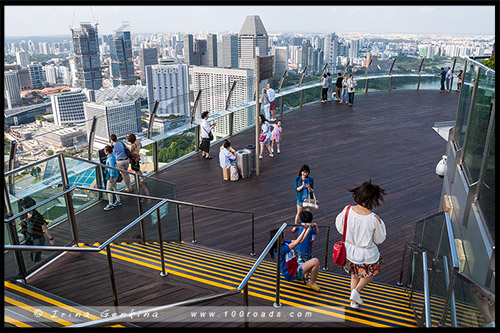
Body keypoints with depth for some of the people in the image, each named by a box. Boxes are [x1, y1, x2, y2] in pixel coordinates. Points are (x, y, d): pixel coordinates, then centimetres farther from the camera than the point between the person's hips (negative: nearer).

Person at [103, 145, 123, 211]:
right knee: (115, 188, 19)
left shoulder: (111, 158, -24)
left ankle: (110, 204, 5)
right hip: (114, 176, 10)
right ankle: (118, 201, 31)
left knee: (108, 190, -3)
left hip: (112, 176, -10)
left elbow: (112, 168, -26)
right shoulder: (112, 155, 3)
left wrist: (111, 178, -23)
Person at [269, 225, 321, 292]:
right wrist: (304, 230, -30)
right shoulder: (281, 249, -26)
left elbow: (300, 241, -1)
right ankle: (311, 283, 0)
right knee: (315, 261, -17)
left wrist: (308, 229, -7)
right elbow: (296, 243, -34)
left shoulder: (285, 243, 0)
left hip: (295, 267, 9)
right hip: (292, 274, -9)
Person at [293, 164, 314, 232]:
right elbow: (297, 189, -14)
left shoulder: (311, 179, -9)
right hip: (300, 199, 0)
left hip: (308, 199, 0)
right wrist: (302, 186, -31)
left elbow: (311, 191, -10)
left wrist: (309, 187, -32)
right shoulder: (297, 179, -9)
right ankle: (295, 226, 31)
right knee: (299, 213, 13)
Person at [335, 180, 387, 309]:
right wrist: (380, 224, 1)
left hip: (350, 251, 4)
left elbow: (340, 228, -3)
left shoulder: (347, 211, -20)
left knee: (354, 275, 29)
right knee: (370, 273, 30)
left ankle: (354, 301, 40)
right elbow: (379, 239, -11)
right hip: (367, 255, -3)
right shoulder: (374, 219, -29)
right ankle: (356, 291, 14)